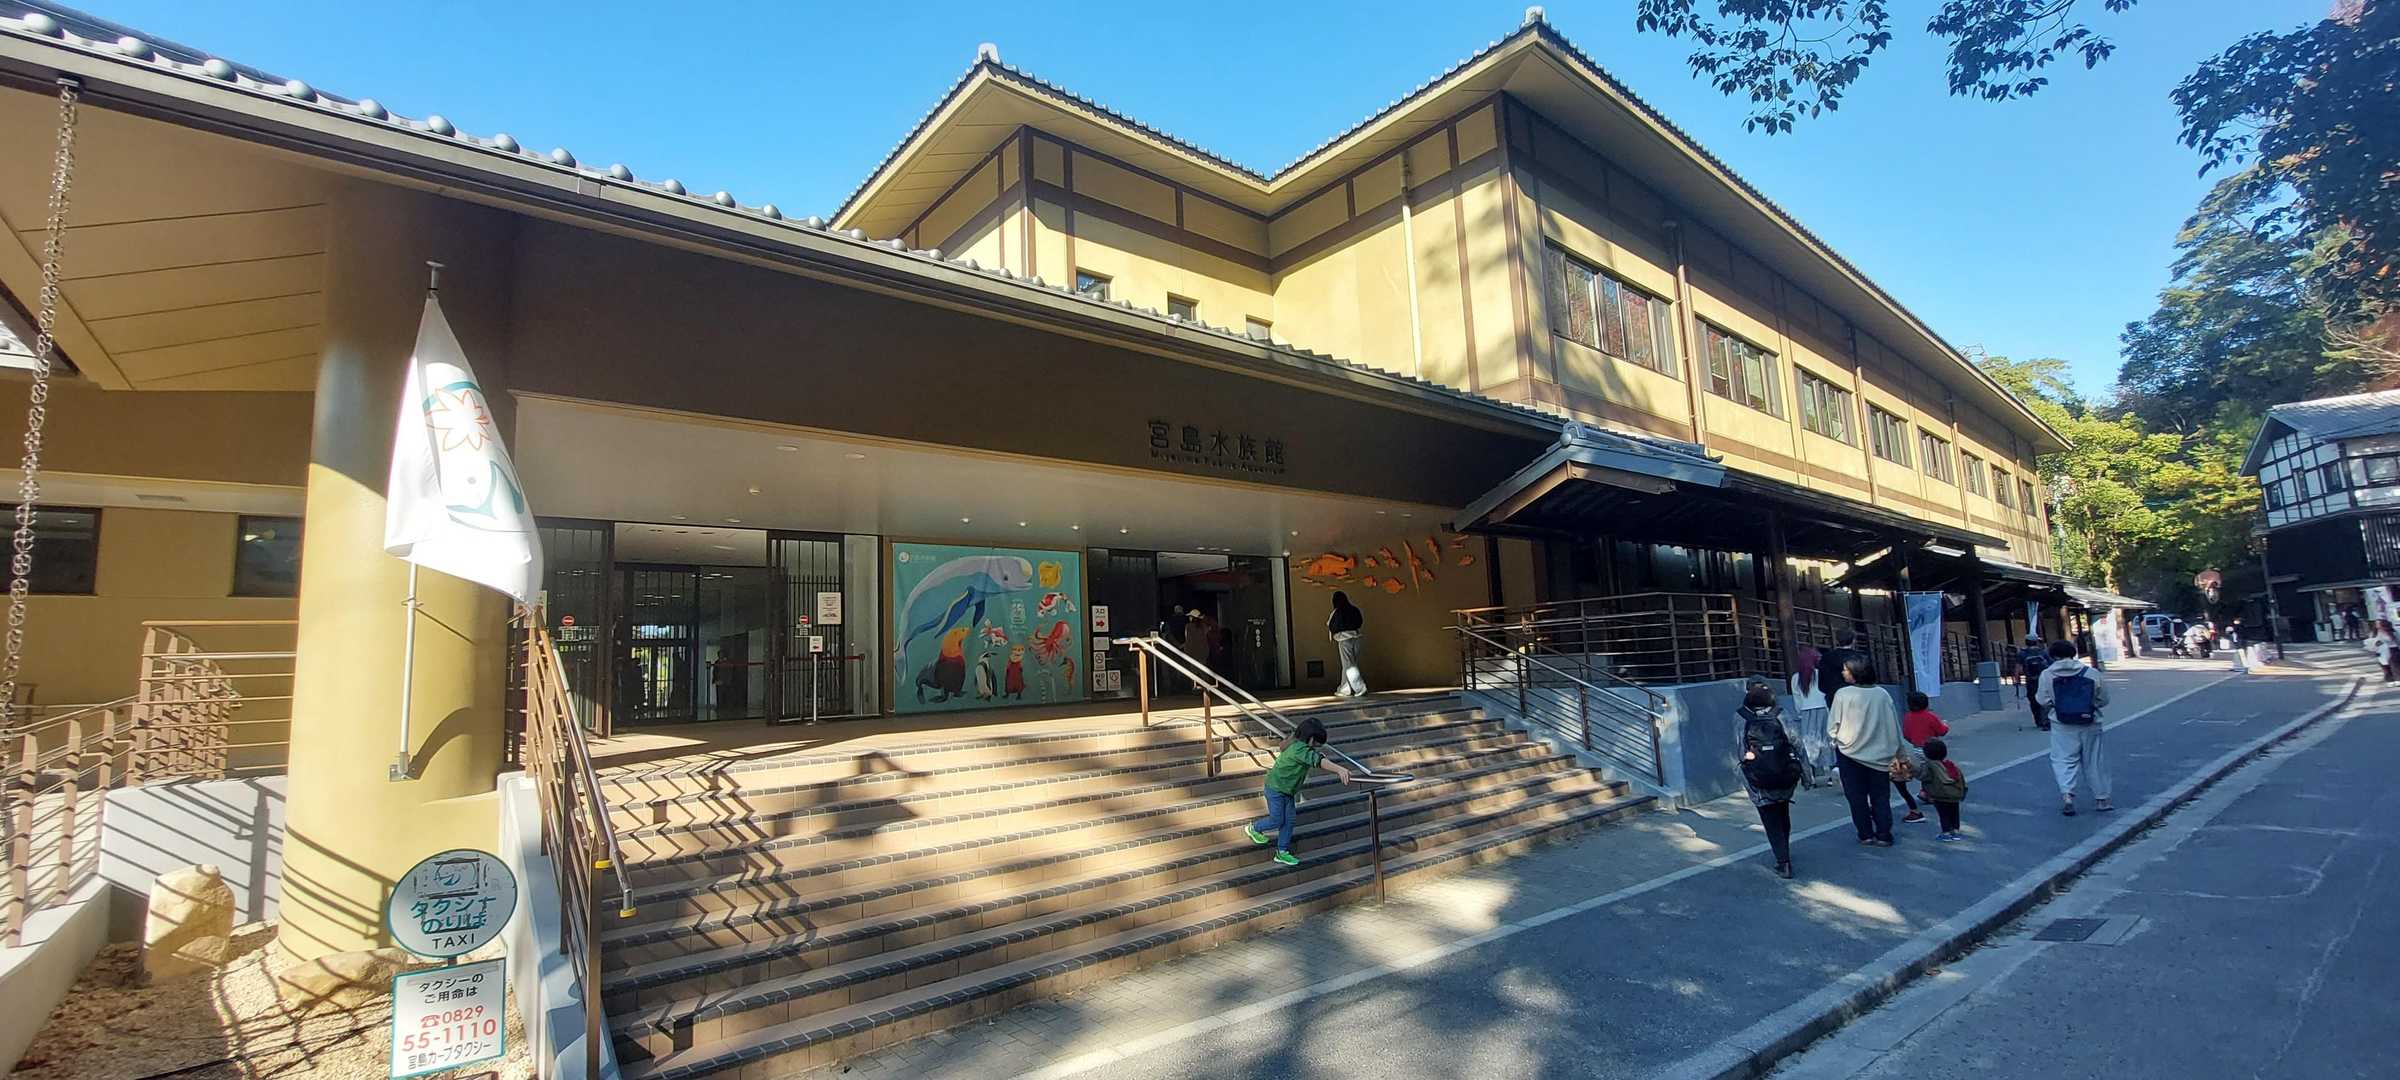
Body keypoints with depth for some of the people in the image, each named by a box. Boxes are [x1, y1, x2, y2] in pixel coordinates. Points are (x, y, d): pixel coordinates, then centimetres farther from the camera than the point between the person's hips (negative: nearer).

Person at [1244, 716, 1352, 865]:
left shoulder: (1298, 745, -3)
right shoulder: (1299, 750, -34)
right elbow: (1318, 761, -48)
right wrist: (1339, 769, -60)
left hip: (1288, 790, 9)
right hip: (1275, 788, -9)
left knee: (1290, 820, 10)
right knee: (1277, 820, 5)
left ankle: (1282, 852, 22)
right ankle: (1252, 828, 32)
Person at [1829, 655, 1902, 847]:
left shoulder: (1843, 694, -15)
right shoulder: (1882, 694, -4)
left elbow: (1833, 725, -8)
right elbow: (1894, 725, 4)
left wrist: (1835, 741, 10)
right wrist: (1897, 750, 15)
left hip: (1850, 752, -3)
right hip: (1879, 754, 3)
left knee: (1857, 797, 9)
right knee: (1880, 796, 12)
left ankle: (1866, 835, 13)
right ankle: (1883, 835, 13)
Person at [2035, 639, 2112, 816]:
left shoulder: (2047, 674, -7)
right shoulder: (2091, 673, -2)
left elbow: (2044, 700, -6)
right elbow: (2103, 700, 5)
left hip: (2062, 726, -2)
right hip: (2089, 724, 2)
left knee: (2064, 760, 2)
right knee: (2093, 761, 15)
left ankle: (2066, 793, -17)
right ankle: (2101, 799, 26)